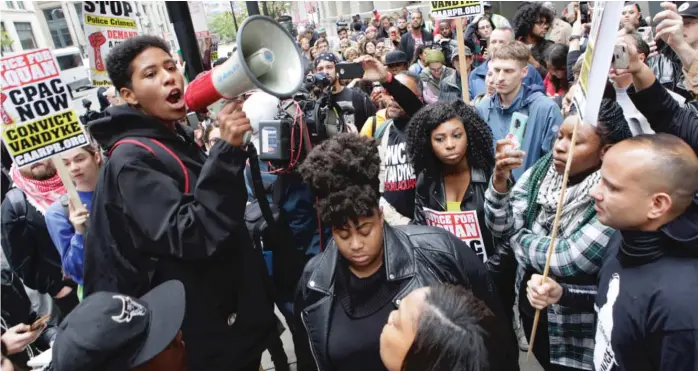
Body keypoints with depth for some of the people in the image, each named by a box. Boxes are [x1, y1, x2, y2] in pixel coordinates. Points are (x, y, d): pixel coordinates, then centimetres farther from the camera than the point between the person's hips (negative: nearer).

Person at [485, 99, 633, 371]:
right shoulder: (544, 170, -8)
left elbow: (569, 260, -29)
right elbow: (501, 228, -10)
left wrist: (518, 238, -13)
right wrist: (500, 178, -26)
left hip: (575, 331, -5)